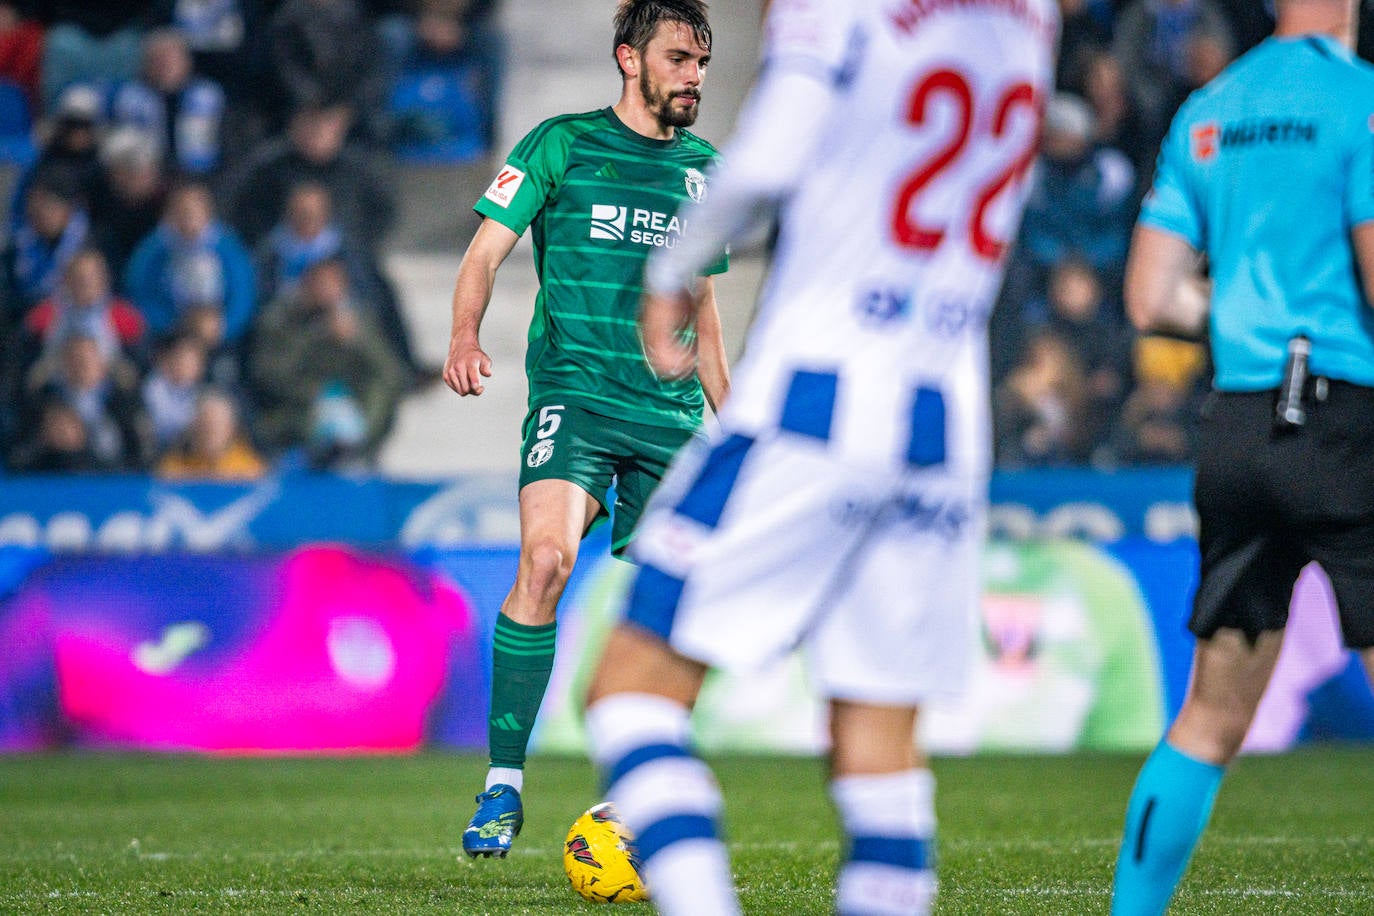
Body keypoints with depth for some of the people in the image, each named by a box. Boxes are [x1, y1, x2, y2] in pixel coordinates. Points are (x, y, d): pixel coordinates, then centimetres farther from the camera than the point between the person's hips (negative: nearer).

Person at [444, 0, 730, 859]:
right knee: (546, 561, -25)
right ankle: (503, 786, -20)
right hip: (575, 392, -5)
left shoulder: (703, 168, 16)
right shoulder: (561, 145, 2)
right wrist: (466, 335, -19)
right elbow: (487, 250, 1)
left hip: (670, 413, 5)